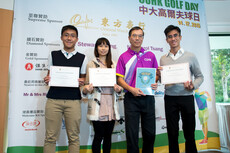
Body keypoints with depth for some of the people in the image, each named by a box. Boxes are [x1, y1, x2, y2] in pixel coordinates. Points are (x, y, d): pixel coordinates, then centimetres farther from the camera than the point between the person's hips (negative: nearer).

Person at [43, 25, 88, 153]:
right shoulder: (53, 55, 14)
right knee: (50, 137, 4)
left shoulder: (82, 58, 10)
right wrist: (47, 79, -5)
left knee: (74, 137, 4)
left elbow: (84, 78, 12)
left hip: (73, 100, 0)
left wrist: (82, 82, -10)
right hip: (53, 99, 1)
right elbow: (49, 75, 17)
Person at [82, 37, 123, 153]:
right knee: (99, 136, 0)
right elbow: (88, 84, 2)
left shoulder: (113, 64, 15)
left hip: (111, 103, 4)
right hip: (98, 104, -3)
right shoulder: (91, 64, 4)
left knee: (108, 136, 11)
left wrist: (118, 88, -5)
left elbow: (118, 83, 16)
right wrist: (86, 89, -20)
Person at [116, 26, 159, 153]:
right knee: (132, 133, 4)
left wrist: (155, 83, -7)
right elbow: (120, 79, -1)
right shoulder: (123, 57, 3)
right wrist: (131, 89, -17)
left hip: (148, 97, 3)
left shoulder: (150, 55, 10)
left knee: (150, 132, 12)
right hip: (131, 98, -2)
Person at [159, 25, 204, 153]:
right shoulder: (163, 59, 8)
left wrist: (193, 86, -15)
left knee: (189, 132, 8)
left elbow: (200, 76, 5)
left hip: (187, 97, -1)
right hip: (170, 98, 2)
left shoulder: (190, 56, 3)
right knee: (172, 133, 10)